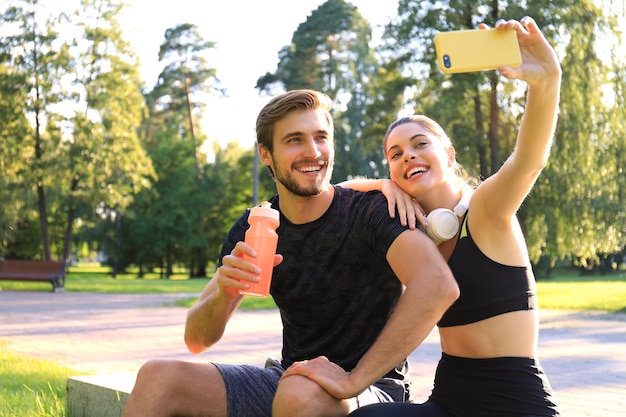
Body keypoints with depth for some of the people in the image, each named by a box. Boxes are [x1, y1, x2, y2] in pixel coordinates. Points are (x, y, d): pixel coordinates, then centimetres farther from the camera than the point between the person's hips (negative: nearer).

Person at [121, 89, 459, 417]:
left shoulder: (368, 211, -13)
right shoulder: (252, 230, 1)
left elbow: (438, 286, -32)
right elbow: (197, 340, 0)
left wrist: (355, 378, -32)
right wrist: (223, 294, -24)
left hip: (372, 387, -4)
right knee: (157, 377, -11)